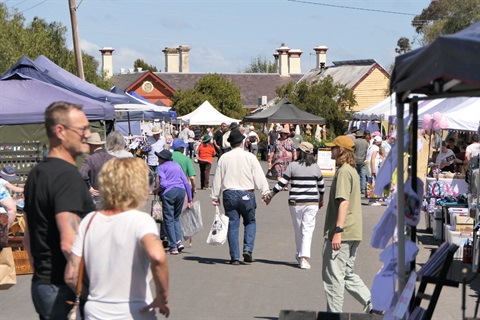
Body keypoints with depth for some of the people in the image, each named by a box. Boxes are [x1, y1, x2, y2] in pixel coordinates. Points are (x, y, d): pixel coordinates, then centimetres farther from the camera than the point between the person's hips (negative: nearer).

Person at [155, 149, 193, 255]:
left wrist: (157, 190, 9)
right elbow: (186, 182, 17)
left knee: (169, 219, 1)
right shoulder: (177, 165, 20)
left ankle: (173, 246, -3)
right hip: (181, 191, 5)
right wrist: (190, 199, 20)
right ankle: (179, 240, -3)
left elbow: (163, 183, -10)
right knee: (176, 217, 17)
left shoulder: (161, 167, 4)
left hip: (168, 192, -5)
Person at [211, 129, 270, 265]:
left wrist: (215, 196, 14)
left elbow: (217, 178, 7)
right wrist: (265, 192, 0)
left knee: (232, 225, 5)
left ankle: (235, 257, 4)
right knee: (250, 222, 14)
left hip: (229, 194, 2)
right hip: (246, 194, -1)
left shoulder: (224, 158, 3)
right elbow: (259, 176, -5)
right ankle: (248, 249, -5)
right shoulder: (250, 157, -4)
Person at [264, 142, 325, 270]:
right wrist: (321, 200, 30)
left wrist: (270, 195, 6)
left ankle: (299, 254, 29)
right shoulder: (315, 167, 4)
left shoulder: (293, 166, -5)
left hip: (295, 203, -1)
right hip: (312, 203, 1)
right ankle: (304, 257, -13)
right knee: (307, 230, -1)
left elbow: (282, 183, -5)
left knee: (298, 229, 14)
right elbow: (321, 186, 13)